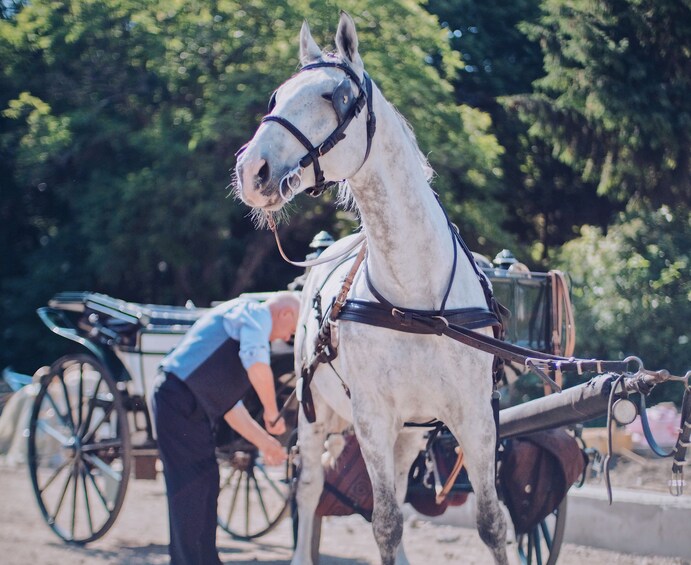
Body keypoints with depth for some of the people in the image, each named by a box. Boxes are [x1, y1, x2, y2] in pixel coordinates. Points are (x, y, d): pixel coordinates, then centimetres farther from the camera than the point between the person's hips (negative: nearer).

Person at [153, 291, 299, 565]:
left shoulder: (244, 320, 26)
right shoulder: (256, 313, -4)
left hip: (194, 411, 10)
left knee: (206, 485, 15)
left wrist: (264, 442, 27)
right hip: (179, 401, -10)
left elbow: (229, 404, 27)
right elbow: (256, 363, -24)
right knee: (189, 490, -9)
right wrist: (272, 415, -13)